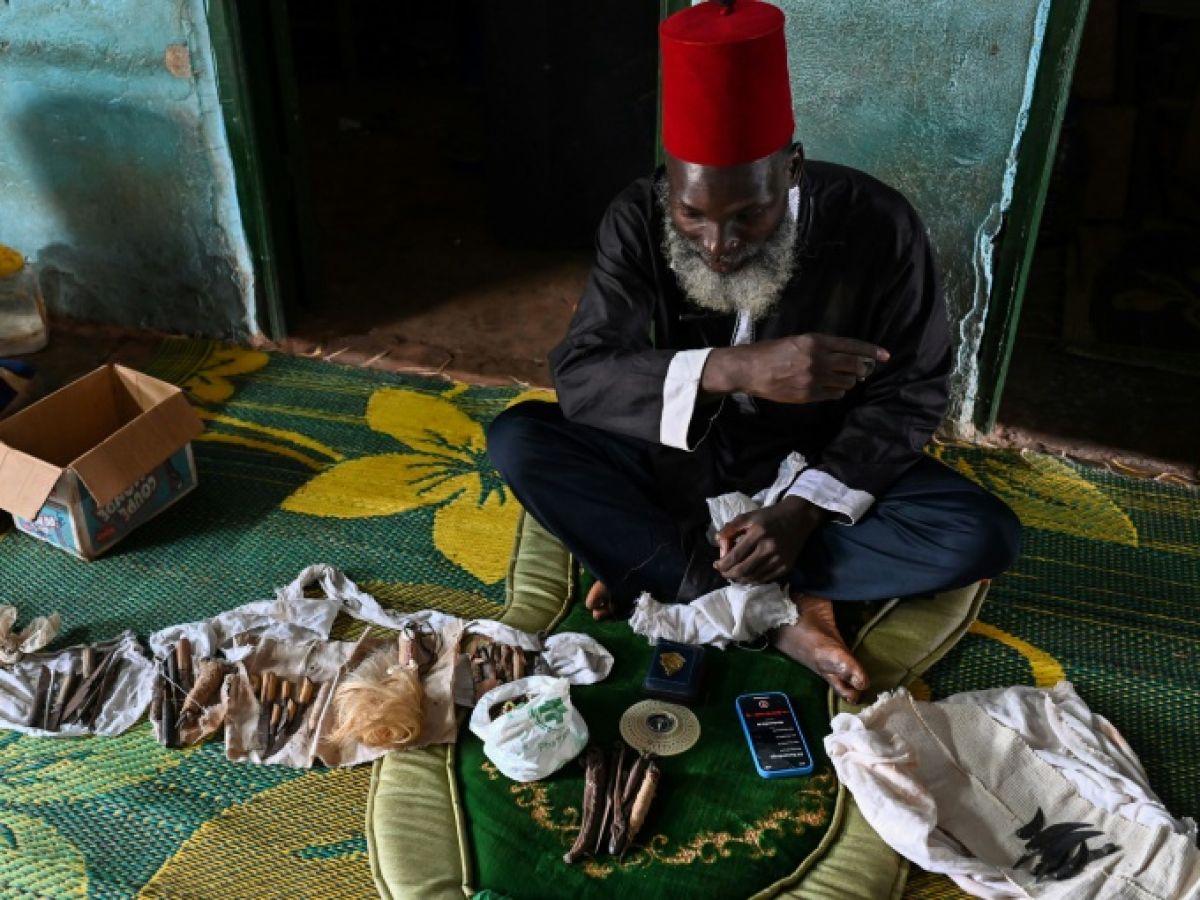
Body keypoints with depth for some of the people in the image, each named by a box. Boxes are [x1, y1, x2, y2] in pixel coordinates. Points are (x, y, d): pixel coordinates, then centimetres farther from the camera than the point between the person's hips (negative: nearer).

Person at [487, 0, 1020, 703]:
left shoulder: (876, 225, -21)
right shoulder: (639, 220, -19)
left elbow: (908, 393, -12)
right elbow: (579, 379, -27)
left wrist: (805, 509, -25)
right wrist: (730, 369, -44)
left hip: (815, 468, 0)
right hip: (676, 460, 1)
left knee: (986, 537, -24)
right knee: (517, 439, -25)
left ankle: (663, 576, -21)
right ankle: (780, 606, -24)